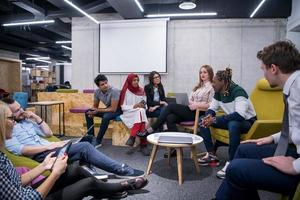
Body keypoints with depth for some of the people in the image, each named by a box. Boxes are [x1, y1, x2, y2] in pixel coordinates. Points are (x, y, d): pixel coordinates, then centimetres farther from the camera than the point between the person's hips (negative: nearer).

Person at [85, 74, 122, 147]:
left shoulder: (114, 91, -29)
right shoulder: (97, 92, -10)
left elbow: (113, 109, -29)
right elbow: (95, 106, 4)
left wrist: (98, 111, -27)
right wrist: (92, 112, -20)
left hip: (117, 110, -7)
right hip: (108, 109, 7)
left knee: (106, 117, -36)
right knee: (88, 113, -6)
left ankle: (98, 141, -21)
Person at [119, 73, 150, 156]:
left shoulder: (141, 91, 12)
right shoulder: (125, 91, 0)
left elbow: (145, 105, 11)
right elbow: (123, 107, -4)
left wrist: (143, 106, -11)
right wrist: (134, 106, -15)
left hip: (141, 112, 3)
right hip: (129, 113, -3)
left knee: (141, 111, -33)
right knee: (140, 112, -33)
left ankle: (132, 138, -28)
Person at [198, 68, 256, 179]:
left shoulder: (237, 91, -24)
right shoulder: (218, 93, -1)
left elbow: (240, 114, -37)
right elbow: (212, 108, 5)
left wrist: (215, 120, -36)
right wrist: (209, 116, -21)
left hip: (247, 122, -7)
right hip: (232, 120, 8)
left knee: (233, 124, -42)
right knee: (203, 121, -4)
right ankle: (212, 155, -2)